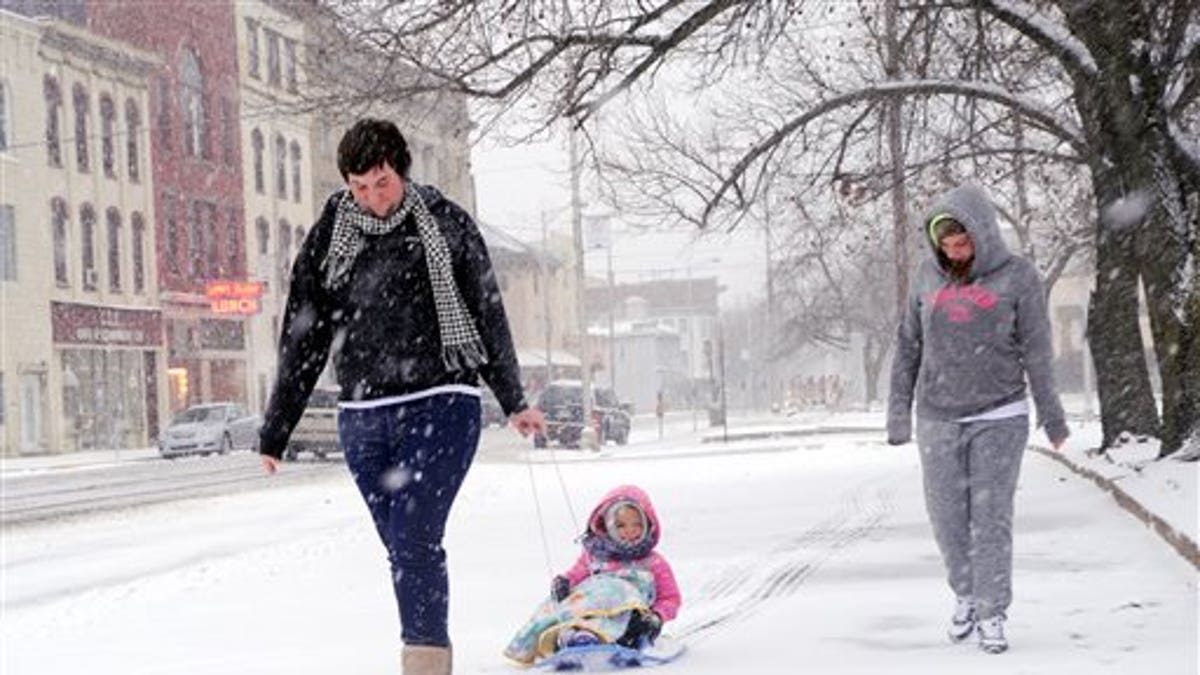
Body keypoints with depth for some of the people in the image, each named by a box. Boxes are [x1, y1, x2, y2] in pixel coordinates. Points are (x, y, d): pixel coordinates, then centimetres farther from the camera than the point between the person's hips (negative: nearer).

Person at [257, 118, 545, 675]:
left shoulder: (445, 224, 2)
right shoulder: (327, 239, 6)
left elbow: (488, 316, 12)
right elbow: (302, 342, 10)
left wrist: (514, 402, 17)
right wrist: (274, 433, 9)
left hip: (441, 406, -3)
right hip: (363, 418, 3)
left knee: (412, 538, -16)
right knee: (404, 548, 7)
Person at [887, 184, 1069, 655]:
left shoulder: (1017, 277, -5)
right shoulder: (928, 278, 3)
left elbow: (1036, 351, -4)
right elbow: (908, 347, 7)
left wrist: (1051, 415, -3)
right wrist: (897, 413, 6)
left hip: (999, 417, -3)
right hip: (939, 421, 3)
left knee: (992, 517, -5)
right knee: (947, 516, 6)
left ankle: (992, 615, 3)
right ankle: (966, 594, 28)